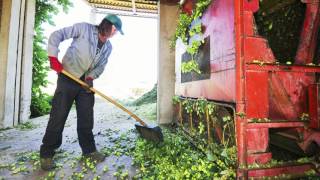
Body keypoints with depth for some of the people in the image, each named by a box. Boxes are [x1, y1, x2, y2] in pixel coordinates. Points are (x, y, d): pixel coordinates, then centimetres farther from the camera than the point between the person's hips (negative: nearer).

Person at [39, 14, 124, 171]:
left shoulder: (108, 47, 8)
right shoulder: (84, 28, -7)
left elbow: (101, 66, 8)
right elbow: (56, 35, -9)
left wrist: (91, 77, -10)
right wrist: (53, 58, -20)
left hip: (86, 82, 5)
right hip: (67, 78, -5)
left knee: (86, 118, 8)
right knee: (58, 116, -1)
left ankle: (88, 149, 21)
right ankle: (46, 154, 15)